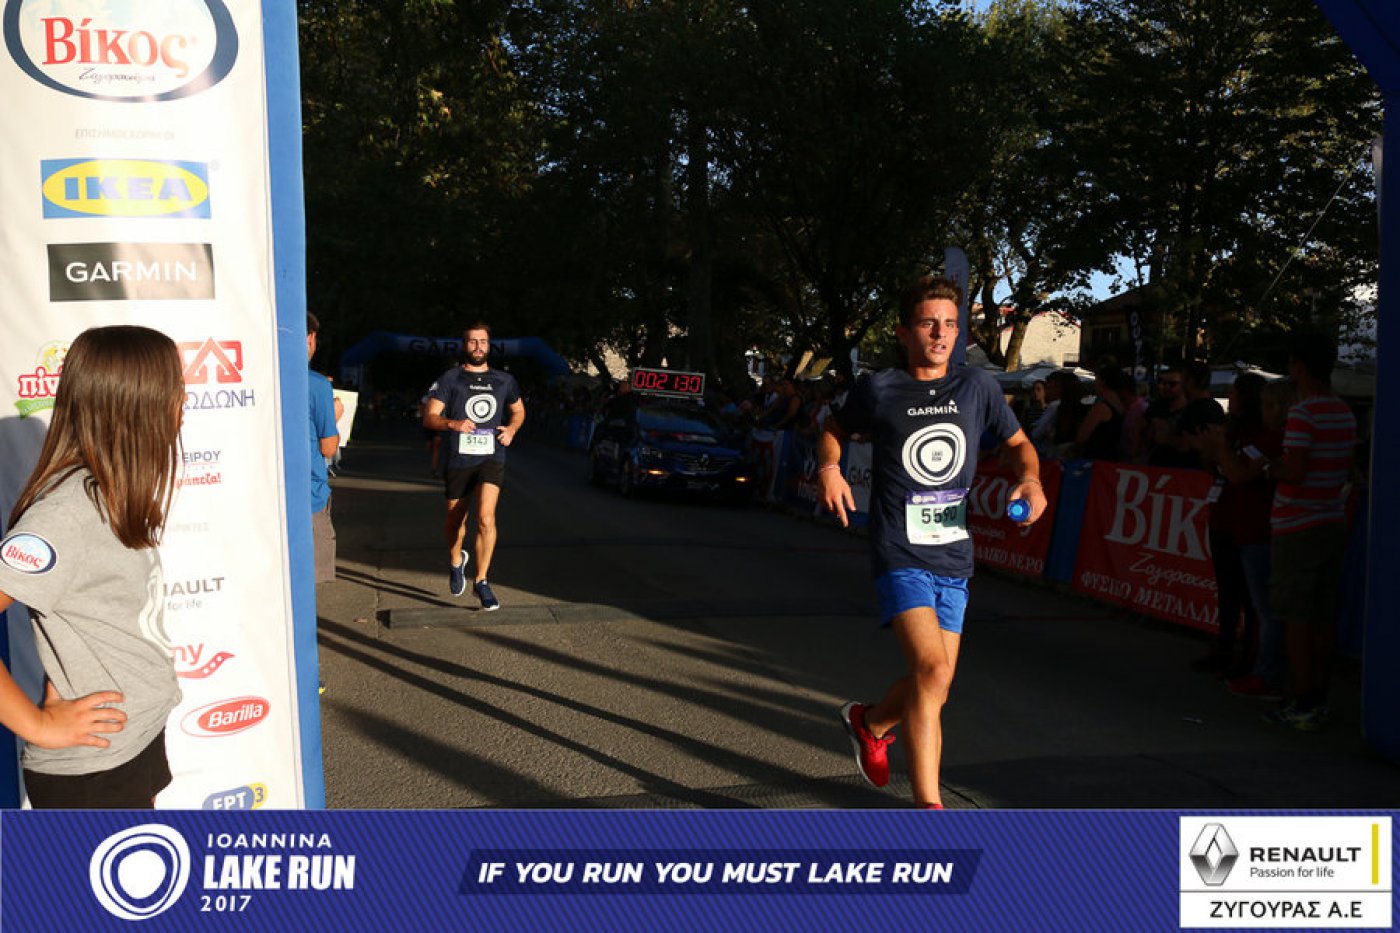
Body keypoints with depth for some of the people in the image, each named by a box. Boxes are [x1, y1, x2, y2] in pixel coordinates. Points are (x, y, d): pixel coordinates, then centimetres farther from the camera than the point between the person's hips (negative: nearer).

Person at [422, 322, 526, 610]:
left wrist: (511, 428, 2)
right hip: (458, 459, 0)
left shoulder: (504, 380, 9)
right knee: (455, 521, 14)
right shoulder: (449, 379, 0)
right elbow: (429, 417, -4)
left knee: (486, 517, -18)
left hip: (492, 458, 0)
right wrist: (453, 424, -24)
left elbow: (518, 410, 24)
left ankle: (481, 582, -7)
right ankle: (456, 562, 47)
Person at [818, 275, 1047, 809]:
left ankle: (870, 723, 44)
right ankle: (928, 806, -13)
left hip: (954, 557, 5)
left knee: (935, 684, 12)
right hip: (901, 555, -5)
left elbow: (1017, 442, 19)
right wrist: (830, 469, -4)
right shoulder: (878, 390, -1)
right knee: (932, 670, -22)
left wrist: (1030, 479, -1)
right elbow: (836, 430, 17)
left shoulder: (976, 388, 7)